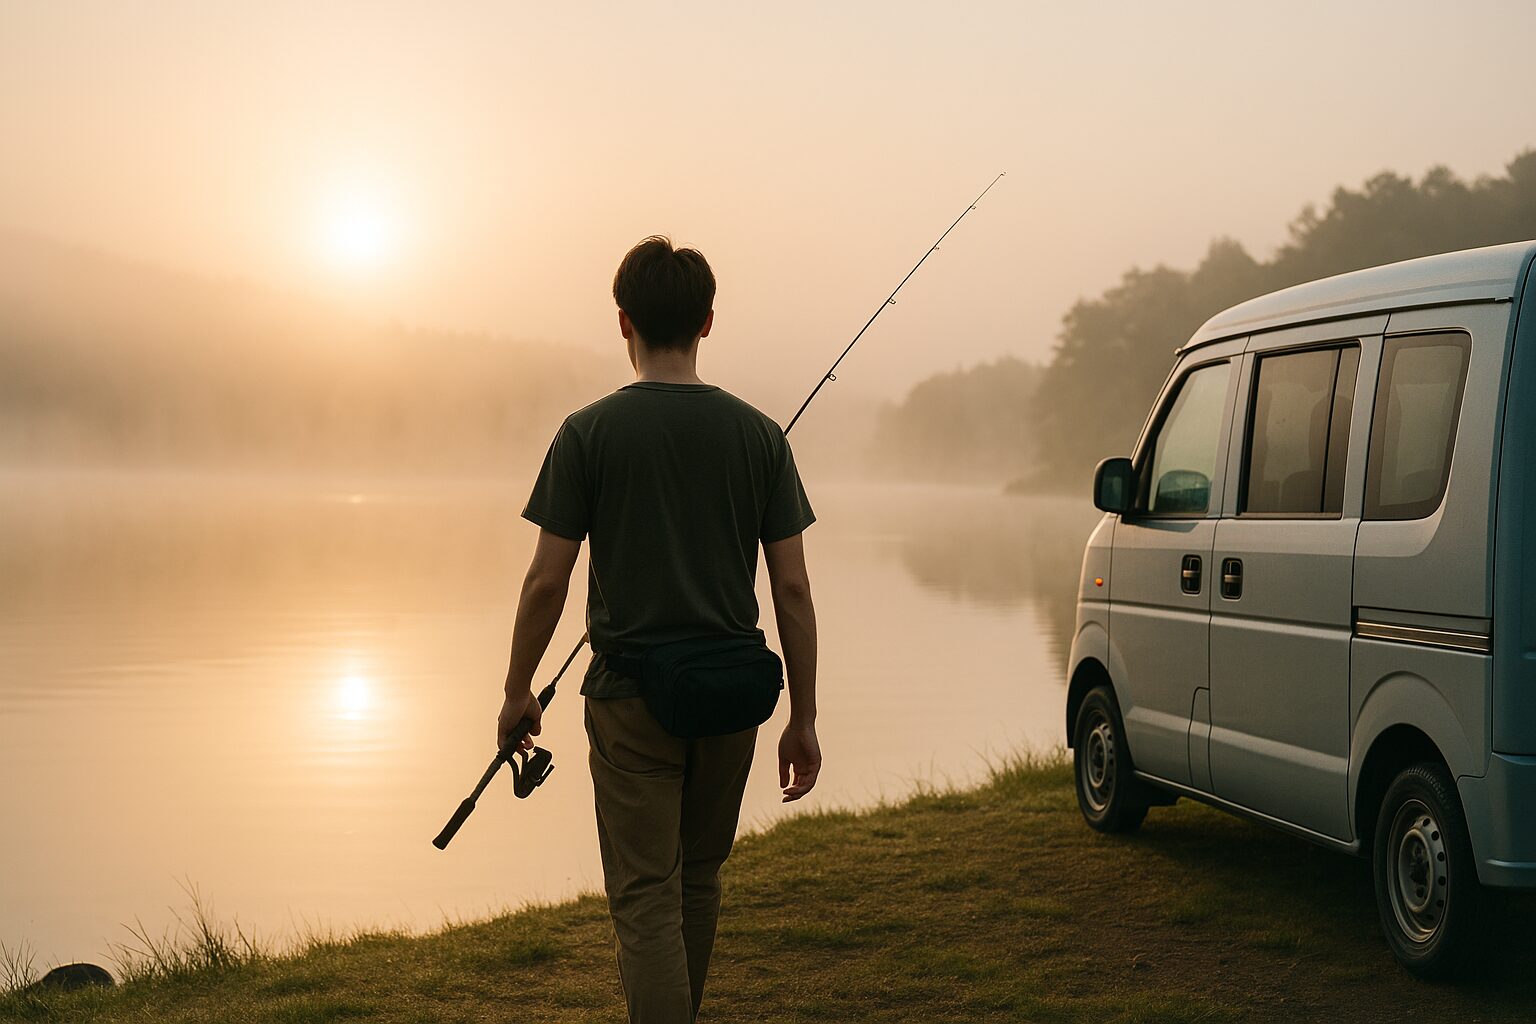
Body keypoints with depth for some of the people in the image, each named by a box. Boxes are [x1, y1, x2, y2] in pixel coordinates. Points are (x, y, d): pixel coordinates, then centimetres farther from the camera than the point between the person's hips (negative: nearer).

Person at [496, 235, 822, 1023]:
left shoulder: (590, 433, -6)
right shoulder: (758, 434, 1)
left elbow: (546, 582, -6)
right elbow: (792, 587, -1)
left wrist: (518, 690, 8)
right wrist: (804, 717, 6)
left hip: (632, 698, -3)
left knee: (646, 901, -2)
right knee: (697, 880, 21)